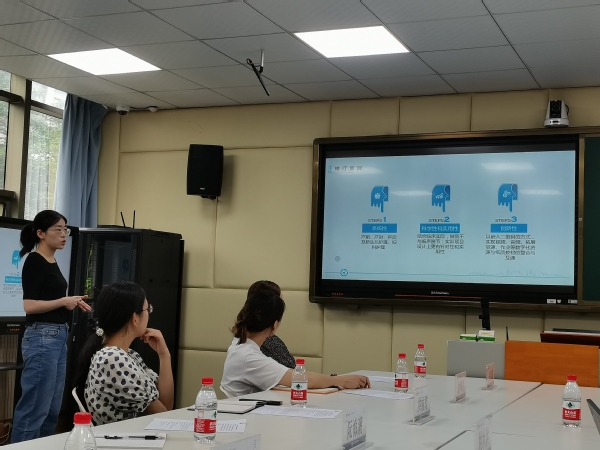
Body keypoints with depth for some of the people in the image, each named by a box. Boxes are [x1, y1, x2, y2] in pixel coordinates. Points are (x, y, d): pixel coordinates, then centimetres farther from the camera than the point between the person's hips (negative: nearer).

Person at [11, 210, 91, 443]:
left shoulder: (52, 262, 15)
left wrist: (72, 302, 12)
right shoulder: (34, 261, -12)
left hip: (58, 337, 10)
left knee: (52, 409, 12)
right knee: (34, 408, -6)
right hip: (42, 338, -10)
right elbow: (29, 306, -20)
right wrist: (63, 301, -15)